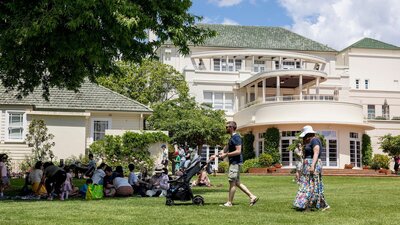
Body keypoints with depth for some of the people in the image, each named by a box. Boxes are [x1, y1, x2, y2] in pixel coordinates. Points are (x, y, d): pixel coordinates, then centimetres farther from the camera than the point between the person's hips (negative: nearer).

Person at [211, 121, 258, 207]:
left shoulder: (236, 137, -14)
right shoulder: (232, 138, 18)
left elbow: (238, 151, -22)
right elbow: (225, 149, 22)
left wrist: (226, 154, -18)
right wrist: (216, 156, 16)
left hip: (235, 162, -10)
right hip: (233, 162, 10)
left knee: (232, 182, -5)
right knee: (237, 183, 11)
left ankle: (229, 202, 0)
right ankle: (252, 197, 13)